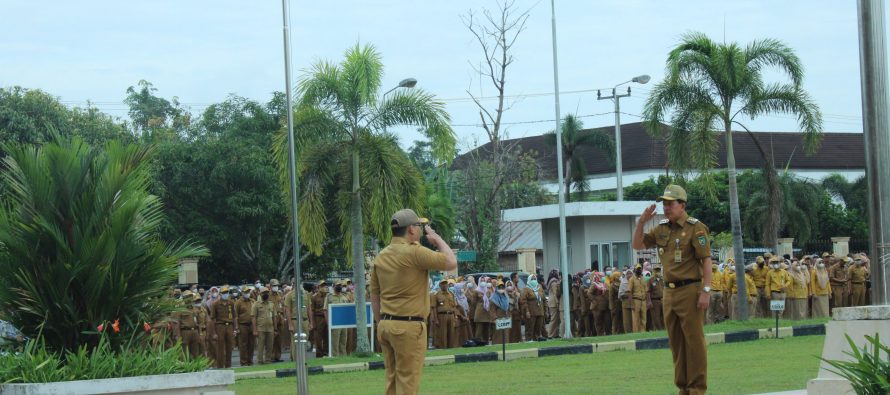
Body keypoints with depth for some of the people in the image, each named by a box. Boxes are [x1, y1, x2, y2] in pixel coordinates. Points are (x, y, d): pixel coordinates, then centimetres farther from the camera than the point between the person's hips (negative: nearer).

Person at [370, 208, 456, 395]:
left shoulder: (381, 257, 11)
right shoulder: (414, 252, -13)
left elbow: (374, 296, 15)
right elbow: (451, 263, -12)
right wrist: (437, 239, 3)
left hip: (386, 325, 8)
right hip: (408, 325, -8)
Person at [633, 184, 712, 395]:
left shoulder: (695, 228, -8)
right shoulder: (661, 228, 12)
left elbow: (706, 261, -11)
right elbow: (638, 245, 16)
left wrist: (706, 291, -18)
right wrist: (641, 222, 1)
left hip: (690, 290, -7)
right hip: (669, 291, 7)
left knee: (694, 340, -5)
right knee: (676, 342, 10)